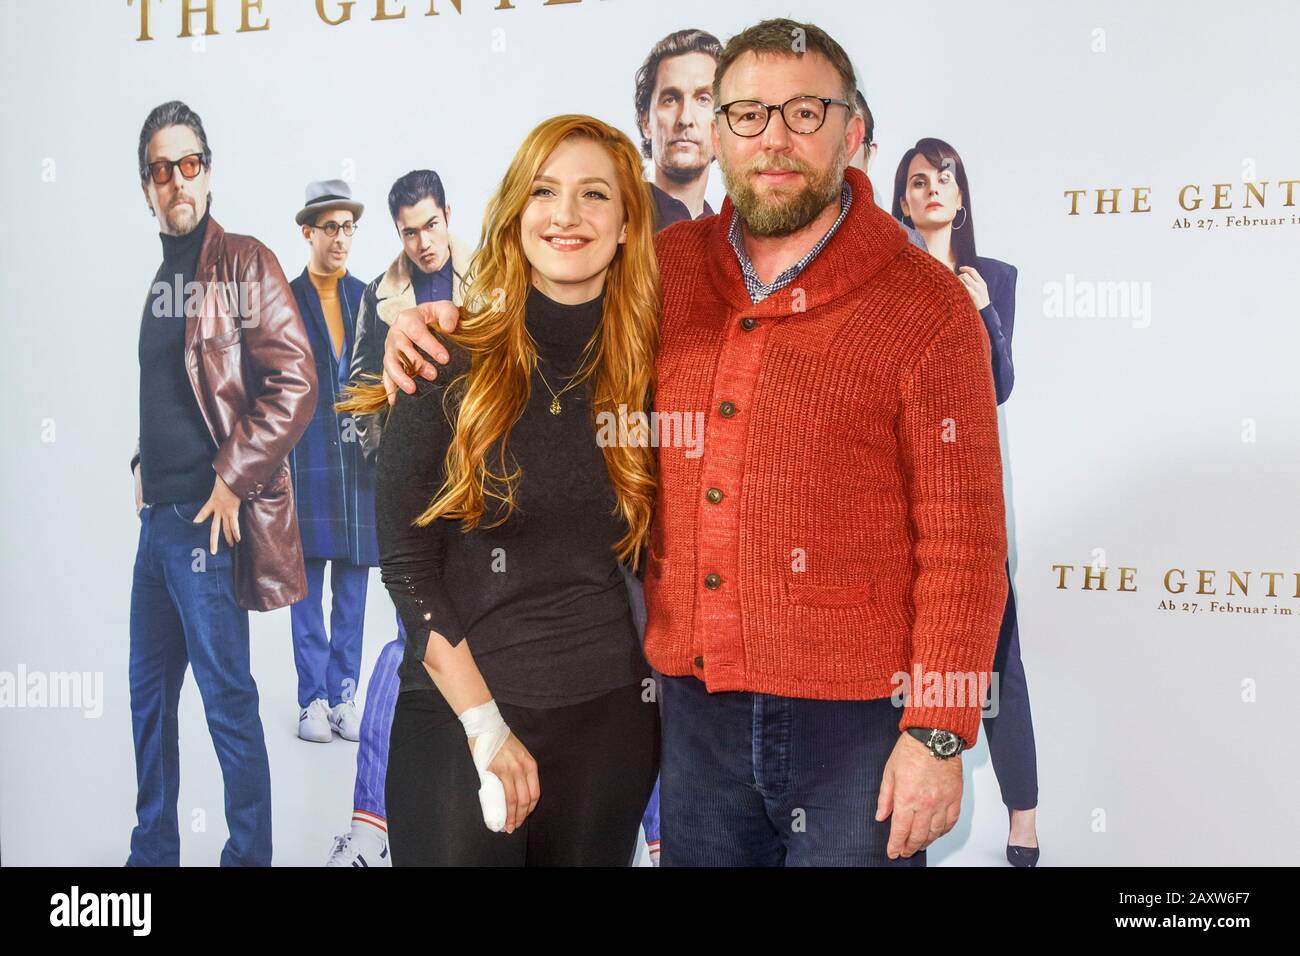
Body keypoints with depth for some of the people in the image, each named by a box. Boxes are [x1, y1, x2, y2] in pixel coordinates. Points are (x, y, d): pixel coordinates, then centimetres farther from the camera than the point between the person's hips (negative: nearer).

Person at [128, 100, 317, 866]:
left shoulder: (243, 263, -8)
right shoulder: (163, 278, 15)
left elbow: (296, 384, -16)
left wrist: (232, 481, -16)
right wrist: (143, 470, 14)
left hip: (207, 519, -8)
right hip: (157, 516, 8)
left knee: (227, 698, -1)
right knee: (150, 691, 16)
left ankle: (250, 856, 11)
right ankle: (153, 850, 29)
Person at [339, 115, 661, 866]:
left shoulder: (642, 370, 1)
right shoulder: (449, 364, -8)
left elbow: (641, 552, 9)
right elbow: (406, 563, -9)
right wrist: (487, 727, -12)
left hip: (609, 718, 3)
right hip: (457, 716, -3)